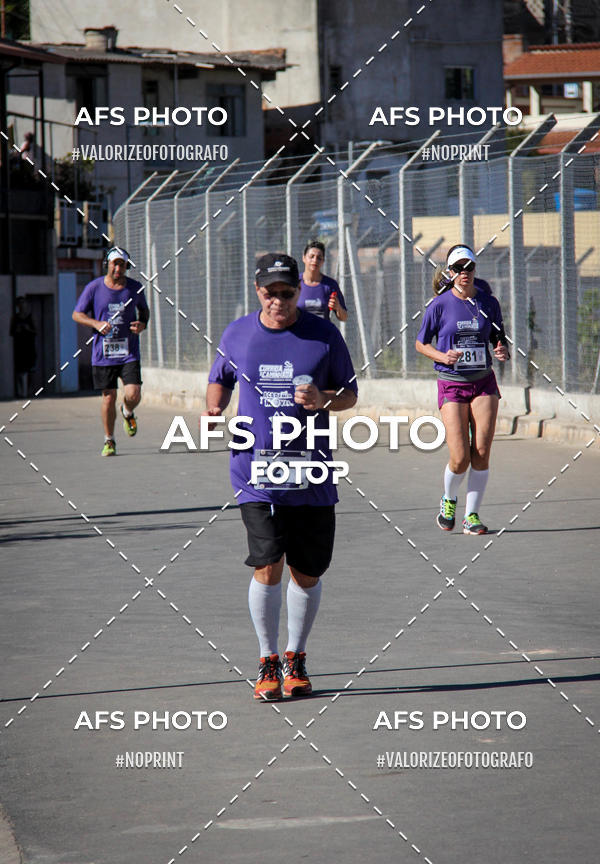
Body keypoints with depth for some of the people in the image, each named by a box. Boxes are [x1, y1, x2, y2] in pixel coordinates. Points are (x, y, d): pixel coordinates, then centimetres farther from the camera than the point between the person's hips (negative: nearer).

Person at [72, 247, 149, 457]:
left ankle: (127, 413, 25)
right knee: (109, 397, 1)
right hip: (103, 353, -1)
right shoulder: (94, 287, -2)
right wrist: (96, 323, -14)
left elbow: (144, 310, 20)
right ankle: (109, 441, 18)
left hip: (129, 352, 1)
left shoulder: (135, 288, 3)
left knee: (133, 395, -12)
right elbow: (77, 314, 4)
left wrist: (142, 324, -3)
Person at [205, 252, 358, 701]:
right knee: (267, 567, -12)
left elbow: (350, 394, 7)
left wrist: (323, 399, -15)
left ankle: (296, 660, 27)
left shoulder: (325, 335, 0)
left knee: (307, 574, 6)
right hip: (255, 470, 0)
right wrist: (215, 408, 0)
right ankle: (268, 663, 4)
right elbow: (220, 380, 21)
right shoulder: (237, 334, 5)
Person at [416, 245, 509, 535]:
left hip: (484, 383, 3)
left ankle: (472, 514, 8)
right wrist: (442, 356, -14)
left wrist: (503, 352, -7)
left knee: (481, 454, -6)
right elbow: (420, 344, 5)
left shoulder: (488, 303, 4)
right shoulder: (440, 305, -4)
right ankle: (448, 500, 22)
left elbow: (499, 338, 16)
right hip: (452, 385, -2)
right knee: (460, 459, -10)